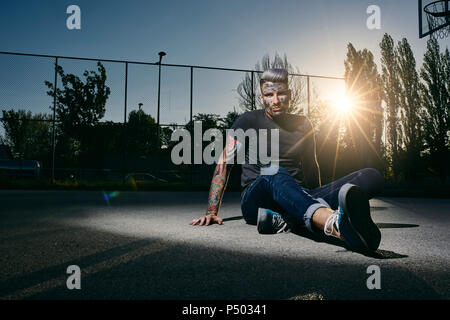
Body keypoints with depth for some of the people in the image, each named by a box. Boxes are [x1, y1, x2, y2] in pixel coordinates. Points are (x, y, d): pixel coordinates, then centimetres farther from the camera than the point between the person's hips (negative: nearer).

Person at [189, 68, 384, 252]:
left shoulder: (303, 125, 17)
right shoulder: (249, 122, 6)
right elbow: (224, 164, 3)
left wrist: (319, 200, 24)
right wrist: (212, 212, -3)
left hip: (299, 199, 4)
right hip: (255, 201, -4)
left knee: (372, 176, -15)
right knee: (276, 174, -40)